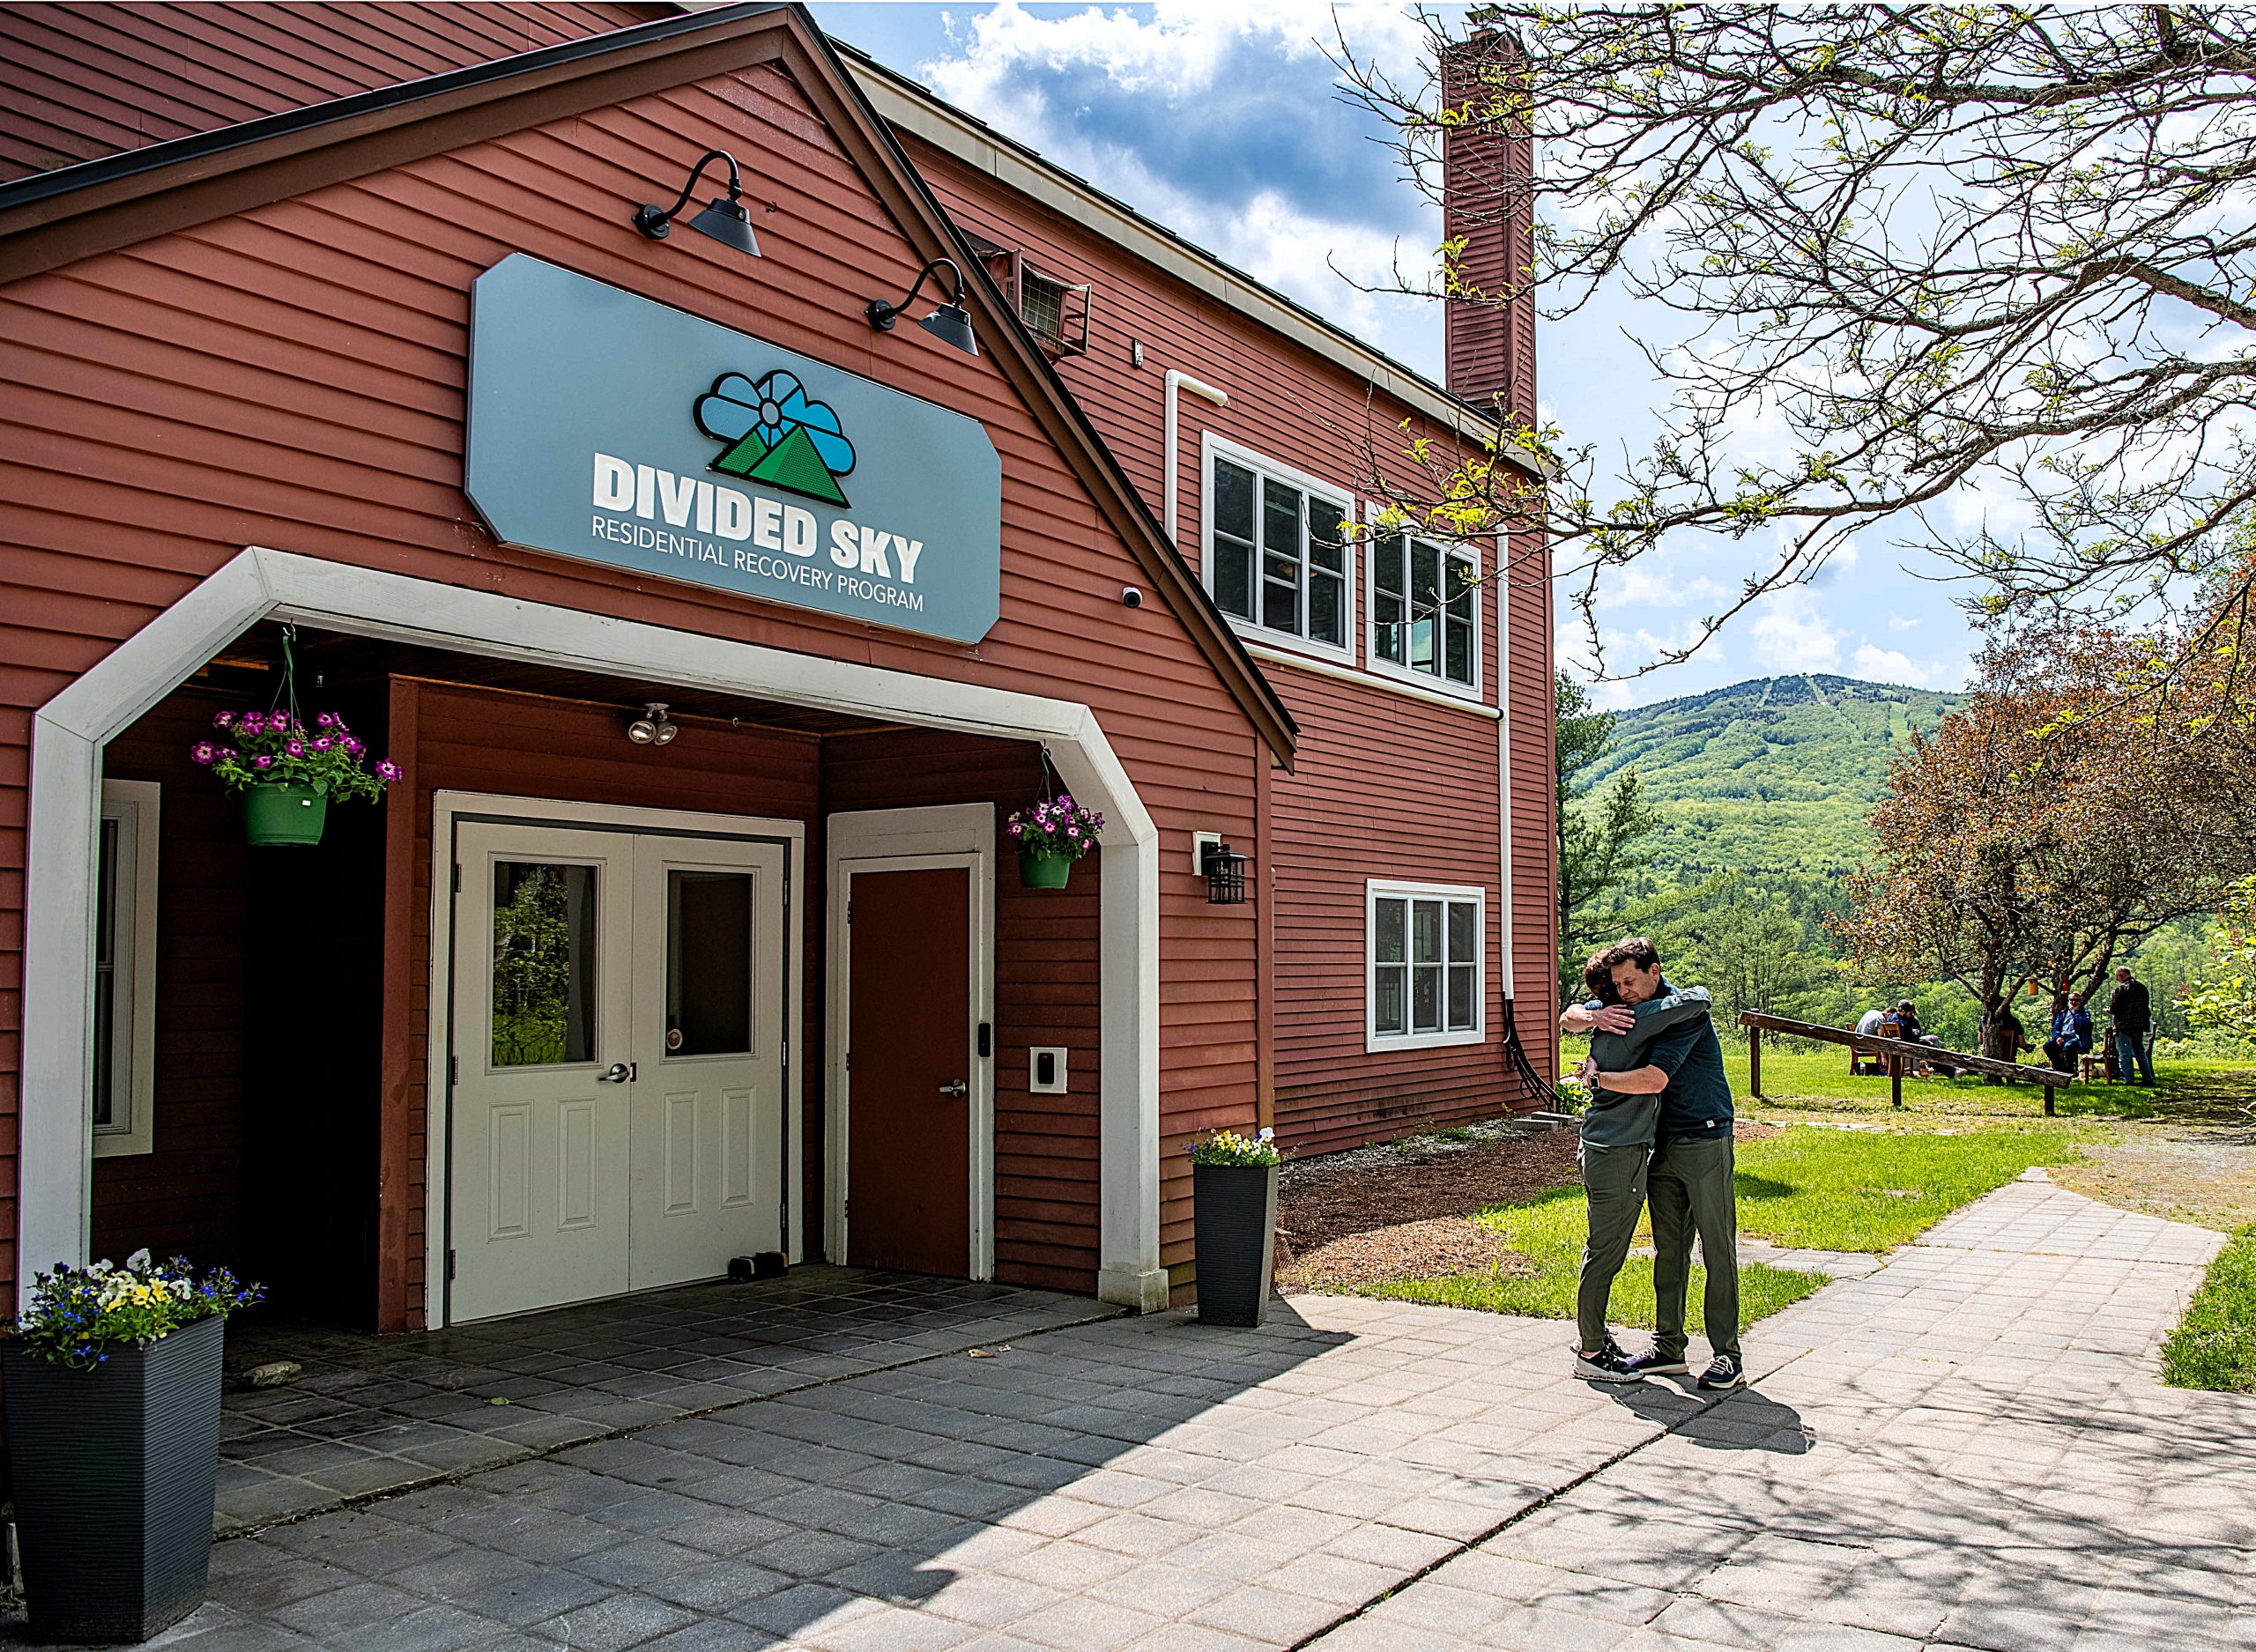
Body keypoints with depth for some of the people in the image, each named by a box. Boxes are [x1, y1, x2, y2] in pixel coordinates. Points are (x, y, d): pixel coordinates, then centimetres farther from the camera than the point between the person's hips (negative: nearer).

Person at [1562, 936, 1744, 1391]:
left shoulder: (1683, 1011, -20)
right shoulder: (1628, 1007, 5)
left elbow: (1653, 1080, -28)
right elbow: (1567, 1019, 9)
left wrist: (1596, 1077, -14)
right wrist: (1595, 1017, -14)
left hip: (1705, 1140, -7)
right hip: (1662, 1140, 8)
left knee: (1718, 1247, -3)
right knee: (1668, 1247, 10)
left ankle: (1728, 1356, 2)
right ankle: (1668, 1347, 17)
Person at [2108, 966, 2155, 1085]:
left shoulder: (2122, 988, -13)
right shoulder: (2142, 987, 9)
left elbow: (2113, 1008, -15)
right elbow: (2146, 1007, 16)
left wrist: (2109, 1009, 6)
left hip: (2124, 1026, -7)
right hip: (2139, 1026, 7)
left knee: (2125, 1055, -2)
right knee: (2141, 1053, 16)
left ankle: (2128, 1080, -4)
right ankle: (2148, 1078, 16)